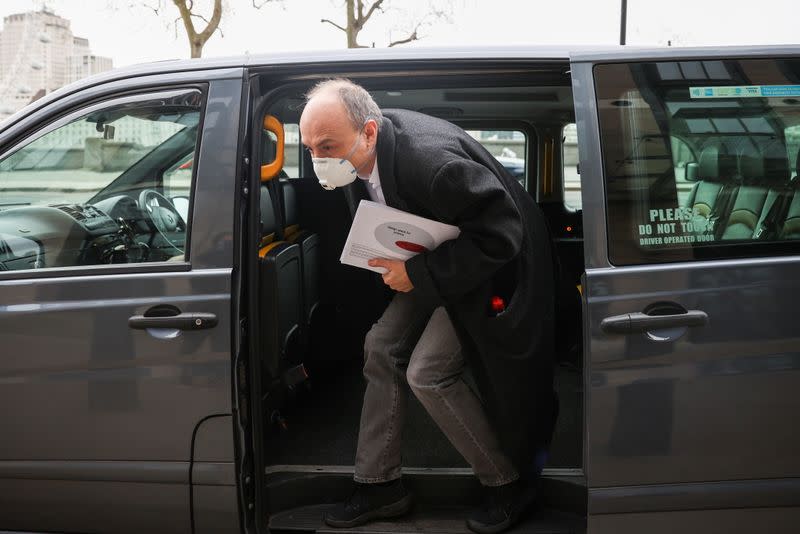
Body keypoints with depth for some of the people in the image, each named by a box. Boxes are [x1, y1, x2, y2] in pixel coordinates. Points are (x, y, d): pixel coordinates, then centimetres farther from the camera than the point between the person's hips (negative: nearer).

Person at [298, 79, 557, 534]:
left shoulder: (429, 159, -36)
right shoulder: (362, 154, -8)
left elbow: (500, 235, -32)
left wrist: (418, 274, -28)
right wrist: (394, 264, -7)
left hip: (491, 270, -9)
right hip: (431, 266, 9)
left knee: (428, 372, -13)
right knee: (383, 348, 5)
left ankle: (511, 483, 8)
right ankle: (379, 485, 16)